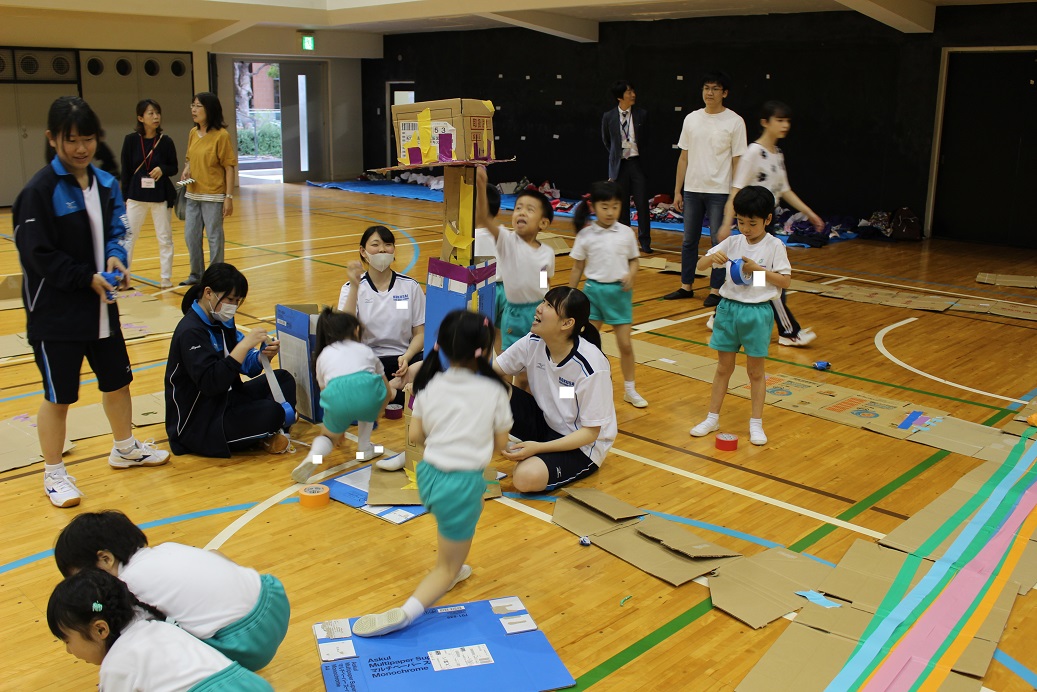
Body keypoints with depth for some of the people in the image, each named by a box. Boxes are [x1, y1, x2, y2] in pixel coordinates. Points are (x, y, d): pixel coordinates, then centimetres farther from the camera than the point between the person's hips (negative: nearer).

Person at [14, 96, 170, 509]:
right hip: (56, 312, -6)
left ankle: (125, 448, 41)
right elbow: (38, 254, -16)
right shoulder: (40, 190, -16)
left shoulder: (105, 183, 3)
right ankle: (54, 474, 21)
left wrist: (115, 257, -10)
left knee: (117, 380, 19)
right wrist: (88, 278, -19)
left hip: (101, 304, 6)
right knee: (59, 395, 4)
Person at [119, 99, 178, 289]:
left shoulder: (165, 141, -3)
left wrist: (162, 169, -17)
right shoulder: (131, 140, -4)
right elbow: (125, 170, 1)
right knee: (128, 237, 3)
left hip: (160, 196, 1)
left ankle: (166, 279, 17)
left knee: (165, 239, 6)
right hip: (136, 196, 0)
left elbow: (174, 168, 5)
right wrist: (125, 196, 0)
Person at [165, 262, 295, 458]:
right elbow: (210, 383, -31)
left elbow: (246, 366, 10)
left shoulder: (222, 321, 8)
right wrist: (245, 345, -31)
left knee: (284, 379, 4)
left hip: (225, 400, 10)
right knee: (271, 412, -29)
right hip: (196, 424, -10)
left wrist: (264, 355, -13)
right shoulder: (190, 332, -21)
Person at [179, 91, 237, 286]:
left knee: (214, 237, 1)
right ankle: (196, 274, 27)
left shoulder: (221, 135, -11)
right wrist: (186, 170, -2)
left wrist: (229, 197, -14)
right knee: (191, 236, 12)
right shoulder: (193, 133, 8)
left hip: (213, 195, -7)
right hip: (193, 194, 7)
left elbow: (229, 167, -11)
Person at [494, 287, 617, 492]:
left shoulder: (591, 366, -28)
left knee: (527, 477, -30)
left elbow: (591, 432, -22)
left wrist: (538, 447, -30)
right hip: (545, 423, 5)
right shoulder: (533, 343, -11)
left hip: (582, 446, -5)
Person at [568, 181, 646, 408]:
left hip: (619, 291, 1)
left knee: (625, 343, 5)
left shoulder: (626, 233, -2)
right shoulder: (585, 235, -4)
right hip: (593, 290, 0)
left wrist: (631, 275, -14)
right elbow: (577, 267, 2)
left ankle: (630, 390, 20)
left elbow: (633, 260, 7)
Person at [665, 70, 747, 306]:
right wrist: (677, 191, 7)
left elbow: (738, 161, -4)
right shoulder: (691, 119, 7)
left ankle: (716, 290, 10)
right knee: (689, 240, 10)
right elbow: (684, 157, 10)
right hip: (692, 190, 4)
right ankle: (686, 286, 21)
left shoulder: (734, 122, -4)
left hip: (720, 191, -4)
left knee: (718, 242, 1)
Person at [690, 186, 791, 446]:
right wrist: (712, 257, -21)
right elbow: (700, 265, 1)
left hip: (757, 312, -3)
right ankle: (712, 418, 23)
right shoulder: (732, 242, 2)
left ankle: (756, 423, 19)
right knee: (723, 367, 13)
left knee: (755, 371, 8)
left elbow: (785, 281, -7)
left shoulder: (775, 246, -7)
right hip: (728, 308, 3)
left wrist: (758, 269, -18)